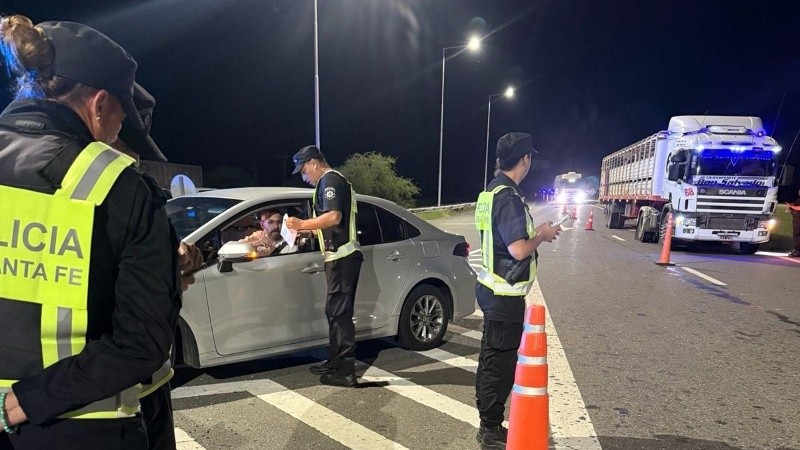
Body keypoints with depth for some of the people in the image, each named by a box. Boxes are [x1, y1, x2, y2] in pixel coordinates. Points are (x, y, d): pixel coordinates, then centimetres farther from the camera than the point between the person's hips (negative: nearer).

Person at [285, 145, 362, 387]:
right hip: (342, 256, 11)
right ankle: (336, 362, 25)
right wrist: (307, 228, 17)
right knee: (336, 312, 15)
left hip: (341, 257, -11)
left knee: (340, 313, -8)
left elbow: (334, 217, -23)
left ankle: (346, 372, -3)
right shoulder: (334, 181, 24)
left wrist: (302, 224, -15)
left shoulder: (330, 180, -9)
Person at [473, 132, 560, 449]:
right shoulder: (508, 196, -20)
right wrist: (541, 235, -8)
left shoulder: (492, 191, 10)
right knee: (500, 361, 2)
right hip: (505, 294, -10)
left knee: (492, 357, 18)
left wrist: (535, 234, 13)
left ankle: (488, 423, 31)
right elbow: (518, 250, -25)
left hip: (492, 289, 10)